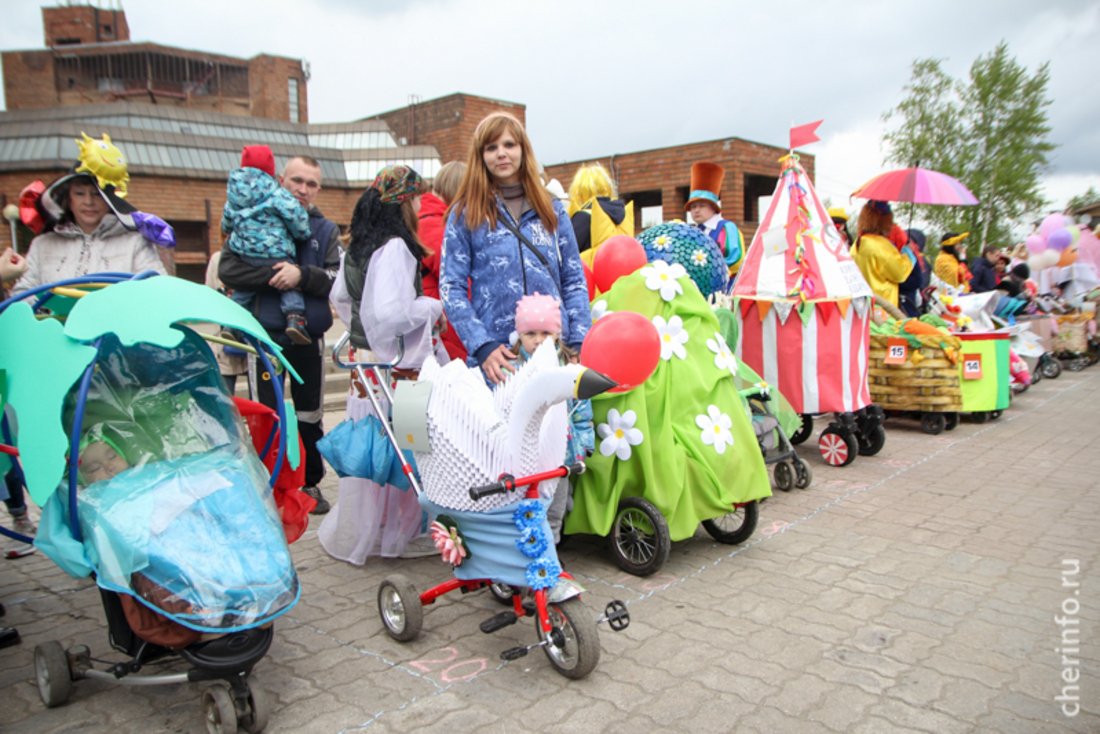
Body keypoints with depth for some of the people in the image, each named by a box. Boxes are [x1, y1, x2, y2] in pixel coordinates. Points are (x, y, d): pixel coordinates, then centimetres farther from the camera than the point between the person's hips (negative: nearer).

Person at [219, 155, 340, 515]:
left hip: (309, 336, 2)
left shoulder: (326, 229, 9)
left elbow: (337, 280, -4)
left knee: (310, 416, 12)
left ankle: (312, 483, 27)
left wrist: (302, 274, -21)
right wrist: (274, 274, -19)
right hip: (265, 333, -2)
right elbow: (227, 269, -7)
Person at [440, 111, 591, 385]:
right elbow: (451, 288, 0)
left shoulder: (552, 209, 12)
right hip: (494, 355, -2)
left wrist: (579, 344, 0)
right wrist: (482, 347, -12)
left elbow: (574, 280, 11)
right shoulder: (466, 213, 5)